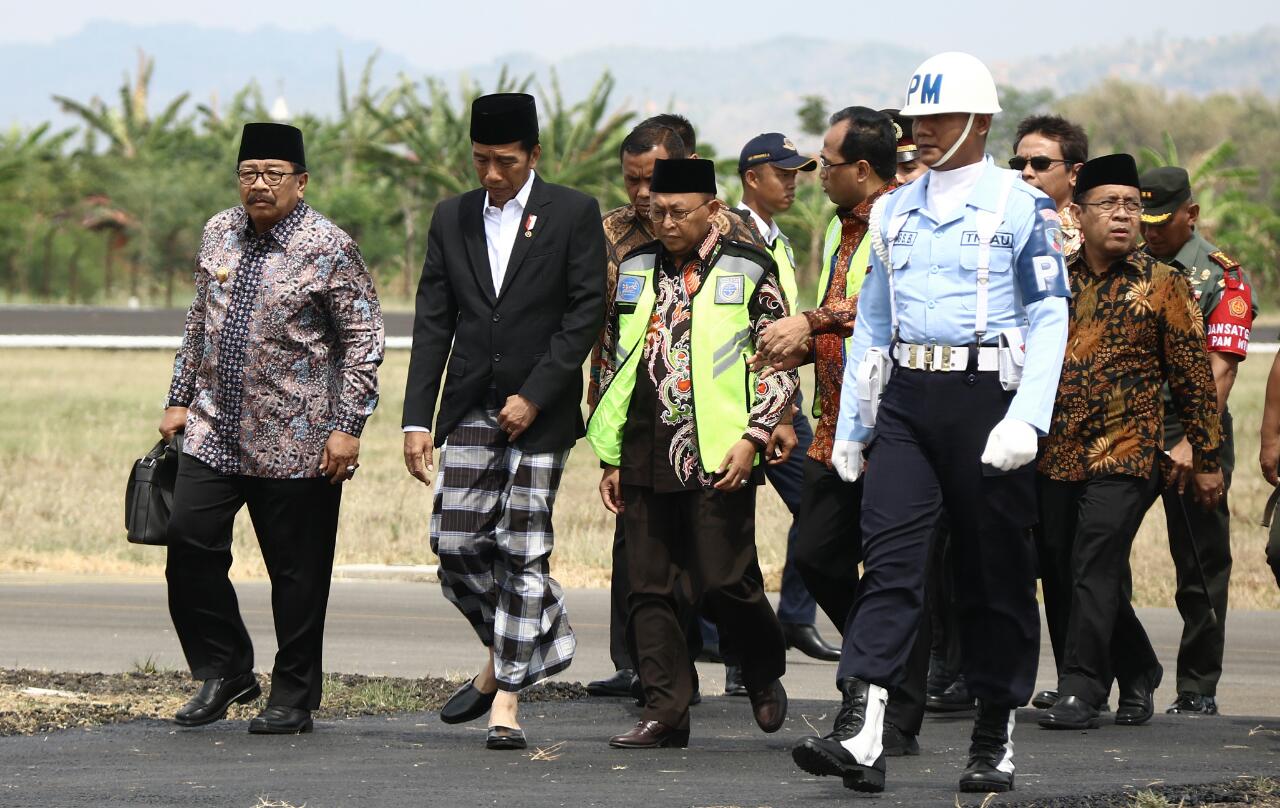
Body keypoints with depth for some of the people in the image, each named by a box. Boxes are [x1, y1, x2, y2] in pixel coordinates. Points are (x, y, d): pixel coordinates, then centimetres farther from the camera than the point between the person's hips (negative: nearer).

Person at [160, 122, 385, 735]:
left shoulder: (329, 249, -9)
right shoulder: (219, 235, 9)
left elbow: (364, 339, -8)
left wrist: (347, 427, -14)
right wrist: (181, 400, 15)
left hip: (297, 444, -5)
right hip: (213, 431, 5)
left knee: (296, 570, 1)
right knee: (189, 542, -4)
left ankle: (293, 700, 12)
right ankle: (224, 671, 12)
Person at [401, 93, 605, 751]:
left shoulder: (573, 214, -2)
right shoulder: (452, 219, 9)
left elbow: (585, 313, -5)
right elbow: (433, 324, 8)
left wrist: (534, 396, -12)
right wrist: (417, 419, 1)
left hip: (540, 410, -4)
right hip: (470, 410, 4)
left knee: (523, 550, -4)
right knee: (456, 543, -4)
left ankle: (506, 702, 0)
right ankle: (509, 652, 22)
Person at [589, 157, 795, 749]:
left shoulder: (749, 271, 1)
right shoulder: (634, 271, 14)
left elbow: (781, 364, 1)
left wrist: (753, 438, -10)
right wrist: (610, 457, 15)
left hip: (719, 457, -4)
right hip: (646, 457, 4)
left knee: (722, 582, -6)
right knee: (649, 588, 1)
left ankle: (765, 675, 20)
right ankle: (665, 712, 6)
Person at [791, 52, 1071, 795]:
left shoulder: (1022, 206, -2)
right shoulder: (895, 211, 15)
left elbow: (1049, 318, -7)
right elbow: (871, 324, 20)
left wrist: (1026, 420, -17)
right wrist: (850, 425, 16)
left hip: (984, 397, -4)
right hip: (905, 402, 4)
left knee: (995, 575, 3)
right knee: (890, 562, -8)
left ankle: (996, 741, 14)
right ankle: (864, 739, -18)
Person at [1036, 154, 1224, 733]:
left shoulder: (1164, 286, -1)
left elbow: (1194, 379, 2)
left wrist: (1206, 461, 2)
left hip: (1124, 454, -5)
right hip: (1057, 457, 5)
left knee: (1096, 573, -12)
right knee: (1074, 574, 9)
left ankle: (1080, 690, -9)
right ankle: (1138, 675, 26)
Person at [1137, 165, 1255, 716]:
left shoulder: (1220, 278, -2)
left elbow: (1220, 367, -11)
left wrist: (1193, 444, -22)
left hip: (1190, 428, -4)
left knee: (1201, 563, 1)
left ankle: (1198, 690, 7)